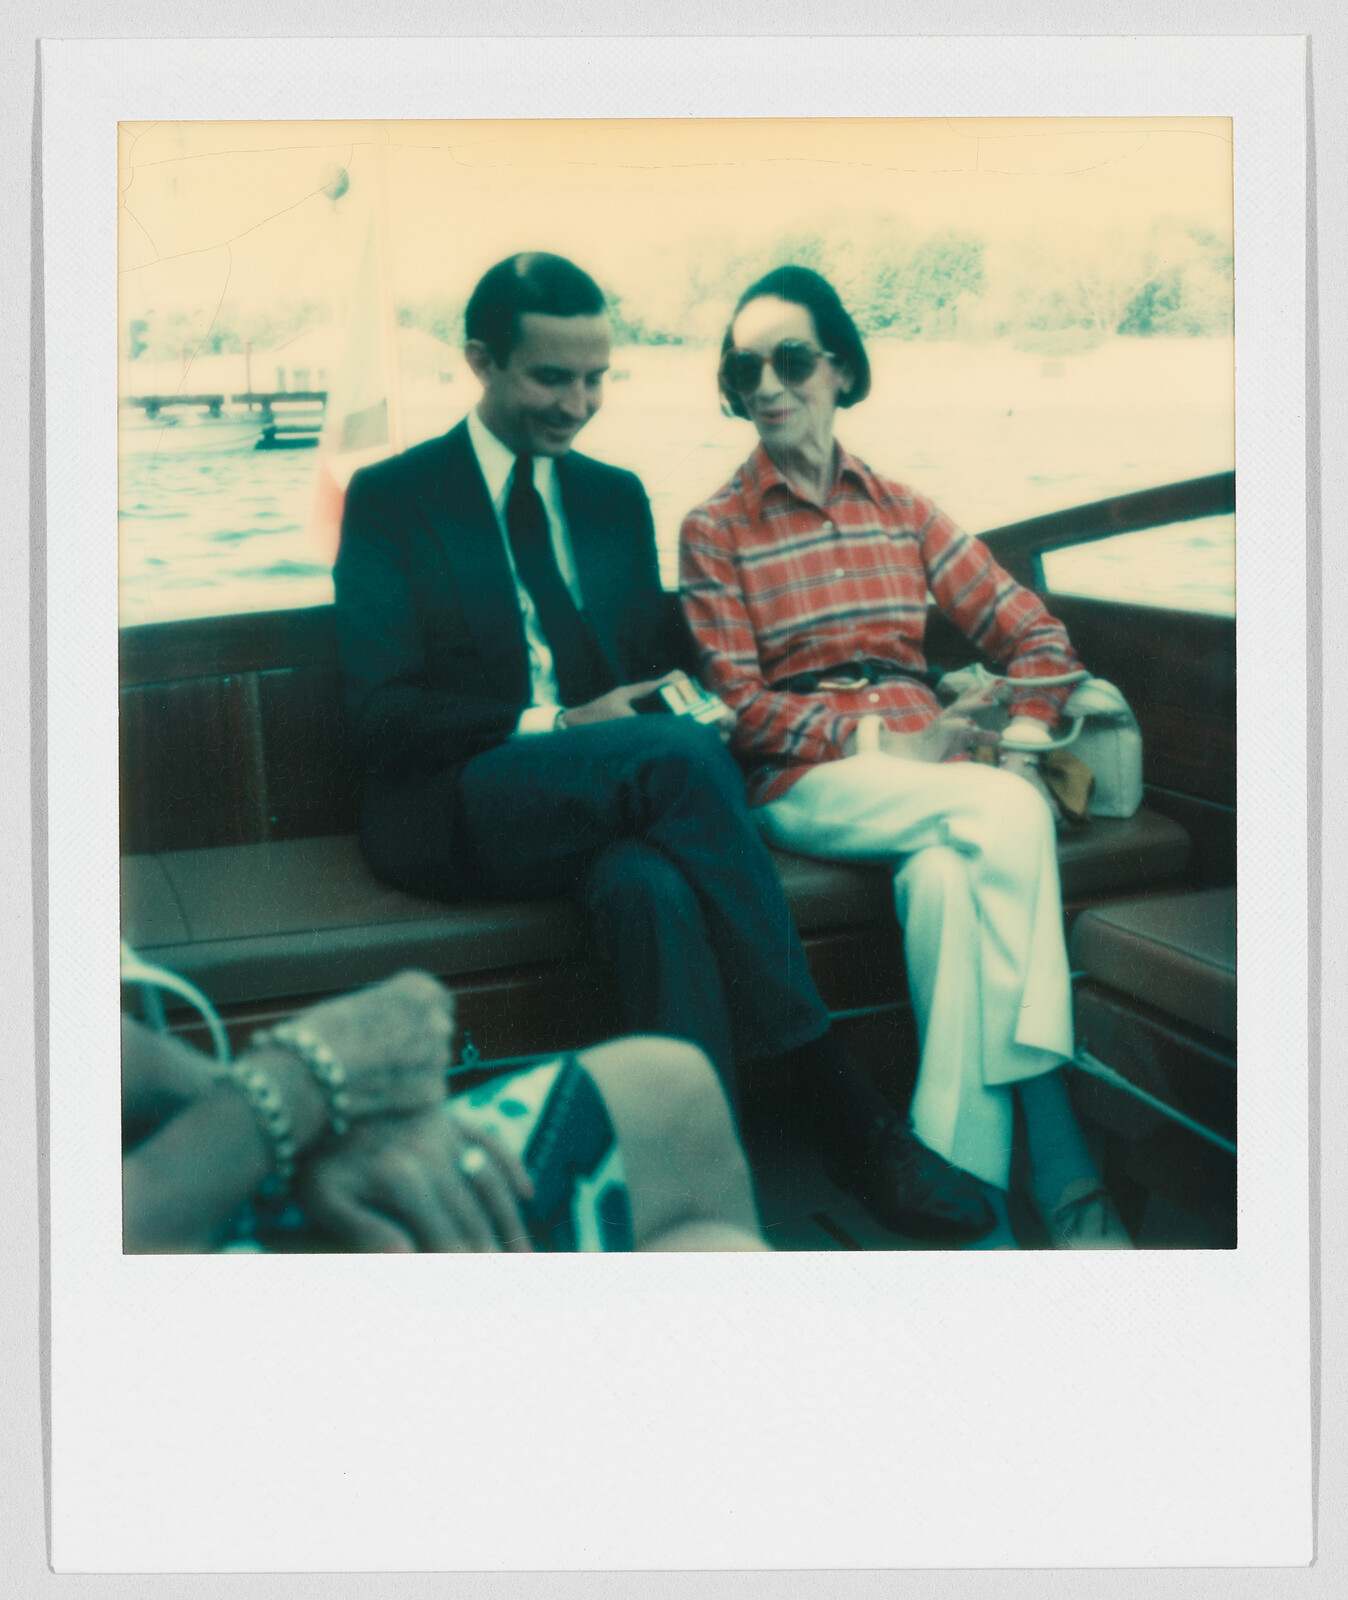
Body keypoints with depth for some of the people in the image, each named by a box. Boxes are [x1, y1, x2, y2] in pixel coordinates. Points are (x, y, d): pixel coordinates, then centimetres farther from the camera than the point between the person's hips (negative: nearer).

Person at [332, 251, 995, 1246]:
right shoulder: (391, 500, 4)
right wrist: (557, 725, -17)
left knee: (653, 887, -36)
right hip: (457, 812, -4)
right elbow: (383, 716, -5)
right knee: (685, 755, -33)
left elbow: (664, 662, 20)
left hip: (606, 794, 4)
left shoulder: (617, 496, 20)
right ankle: (837, 1100, -29)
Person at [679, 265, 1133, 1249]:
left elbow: (1035, 632, 13)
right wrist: (884, 741, -13)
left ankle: (967, 1176, -28)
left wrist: (1022, 740, -7)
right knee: (1006, 817, -32)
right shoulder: (716, 530, 8)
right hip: (805, 782, -3)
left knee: (950, 870, -35)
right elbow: (741, 706, -2)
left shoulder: (901, 510, 17)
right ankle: (1058, 1158, -28)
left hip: (929, 769, 3)